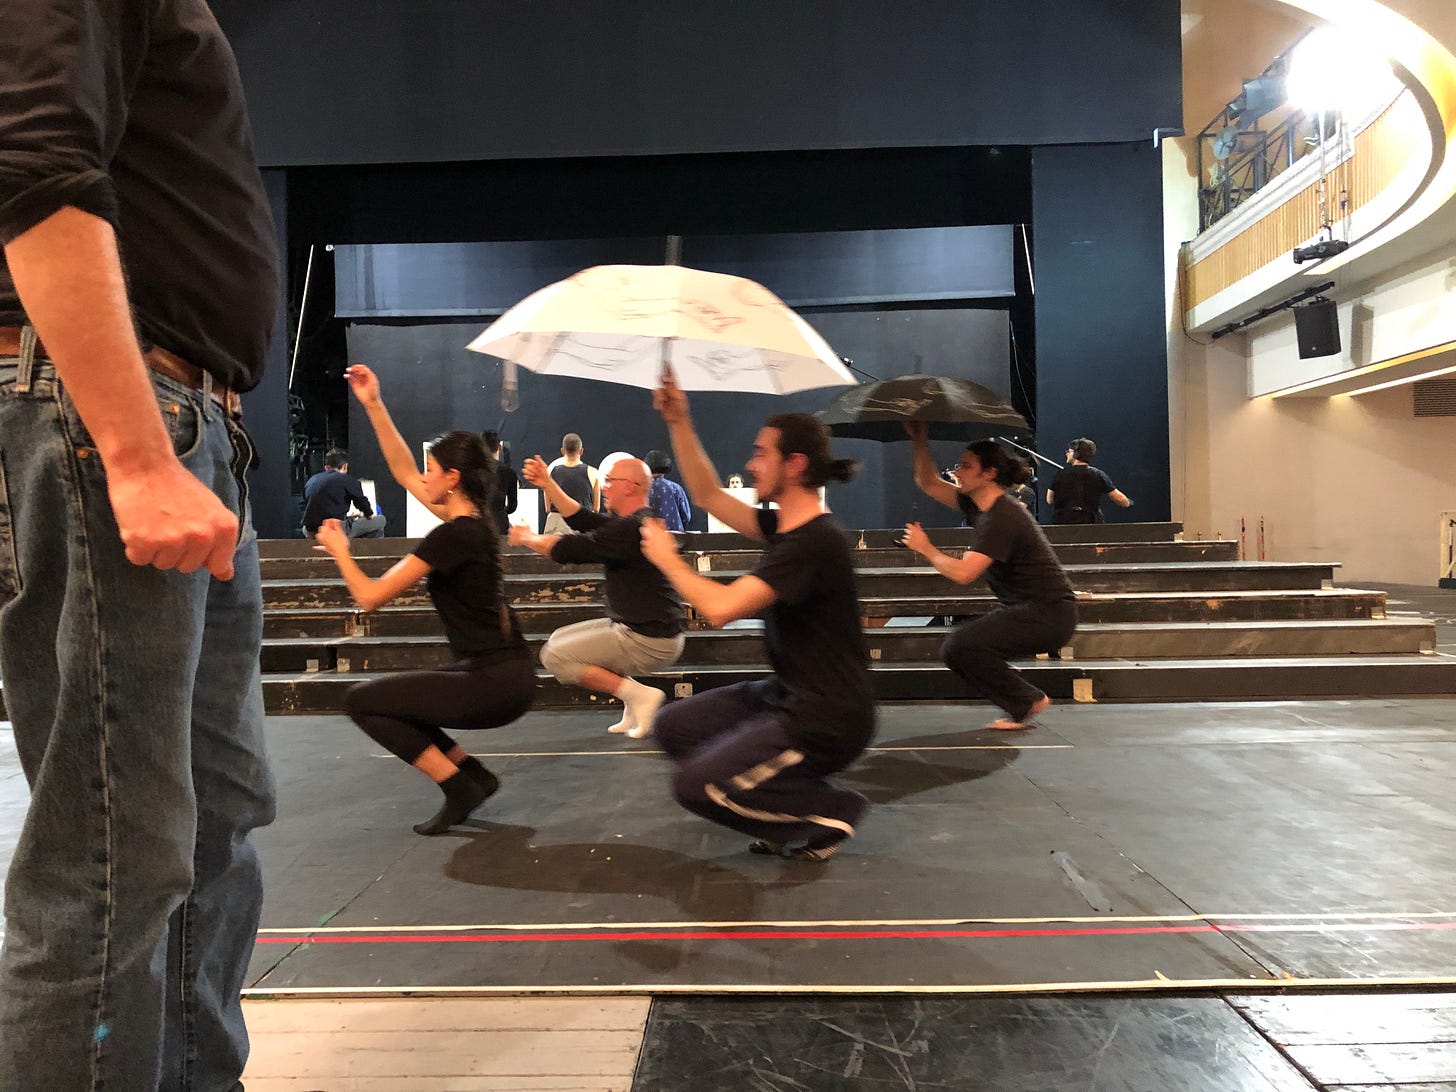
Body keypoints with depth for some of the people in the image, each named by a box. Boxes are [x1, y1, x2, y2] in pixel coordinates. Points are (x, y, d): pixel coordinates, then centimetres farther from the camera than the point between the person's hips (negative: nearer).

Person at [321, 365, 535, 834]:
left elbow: (370, 596, -13)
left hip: (495, 684, -9)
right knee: (389, 698, 23)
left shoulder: (453, 534, -17)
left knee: (362, 701, 2)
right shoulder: (470, 520, 9)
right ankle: (475, 775, 16)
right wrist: (373, 405, 19)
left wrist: (339, 551, 5)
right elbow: (403, 471, 20)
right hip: (502, 676, 9)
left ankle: (459, 788, 1)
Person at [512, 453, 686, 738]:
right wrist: (547, 484, 13)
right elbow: (584, 520, 16)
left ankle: (637, 695, -6)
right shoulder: (637, 522, 10)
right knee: (561, 639, 21)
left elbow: (568, 549, -20)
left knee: (554, 655, -4)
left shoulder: (631, 528, -21)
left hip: (649, 643, -10)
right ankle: (635, 711, 13)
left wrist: (526, 538, -2)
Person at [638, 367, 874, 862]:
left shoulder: (815, 541, -24)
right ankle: (794, 795, 12)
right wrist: (679, 423, 9)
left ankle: (828, 811, 3)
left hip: (828, 720, -10)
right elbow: (708, 496, 16)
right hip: (787, 695, 10)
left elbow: (721, 607, -29)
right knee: (673, 726, 11)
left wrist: (668, 560, -12)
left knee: (695, 785, -13)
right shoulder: (785, 526, 5)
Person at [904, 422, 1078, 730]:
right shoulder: (978, 505, 7)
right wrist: (919, 440, 5)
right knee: (954, 649, 6)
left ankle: (1027, 701, -4)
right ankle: (1021, 707, 13)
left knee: (960, 646, -21)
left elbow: (963, 573, -28)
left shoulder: (1001, 518, -21)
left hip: (1049, 615, -10)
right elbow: (928, 484, 16)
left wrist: (926, 548, -13)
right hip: (1026, 610, 10)